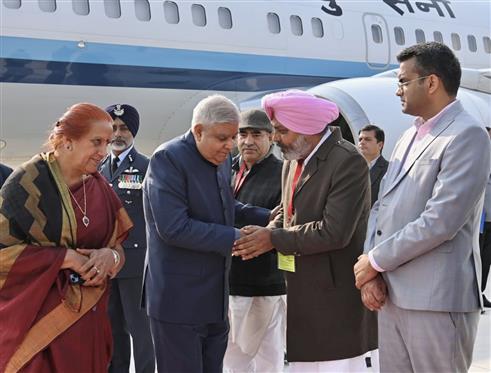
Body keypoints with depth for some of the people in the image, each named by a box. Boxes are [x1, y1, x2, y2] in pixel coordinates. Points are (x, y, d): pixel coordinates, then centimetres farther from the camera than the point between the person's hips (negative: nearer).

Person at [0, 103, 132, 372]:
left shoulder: (98, 187, 6)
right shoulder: (28, 182, -12)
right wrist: (64, 257, -19)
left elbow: (117, 240, 12)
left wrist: (111, 255, -11)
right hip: (36, 317, -5)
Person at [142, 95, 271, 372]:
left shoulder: (222, 159, 8)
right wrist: (235, 238, -21)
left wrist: (266, 218, 5)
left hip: (215, 298, 8)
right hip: (178, 300, -8)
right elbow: (174, 228, -25)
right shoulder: (168, 159, -17)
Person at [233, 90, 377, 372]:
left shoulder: (348, 161, -18)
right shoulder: (294, 160, 10)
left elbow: (334, 232, -24)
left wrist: (274, 239, -16)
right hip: (304, 294, 8)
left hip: (336, 293, -8)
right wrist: (265, 234, -3)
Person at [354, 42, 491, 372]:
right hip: (390, 293, 8)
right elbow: (382, 206, 13)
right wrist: (371, 271, -1)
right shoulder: (408, 138, 17)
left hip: (437, 299, -7)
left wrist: (376, 261, -10)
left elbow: (441, 221, -19)